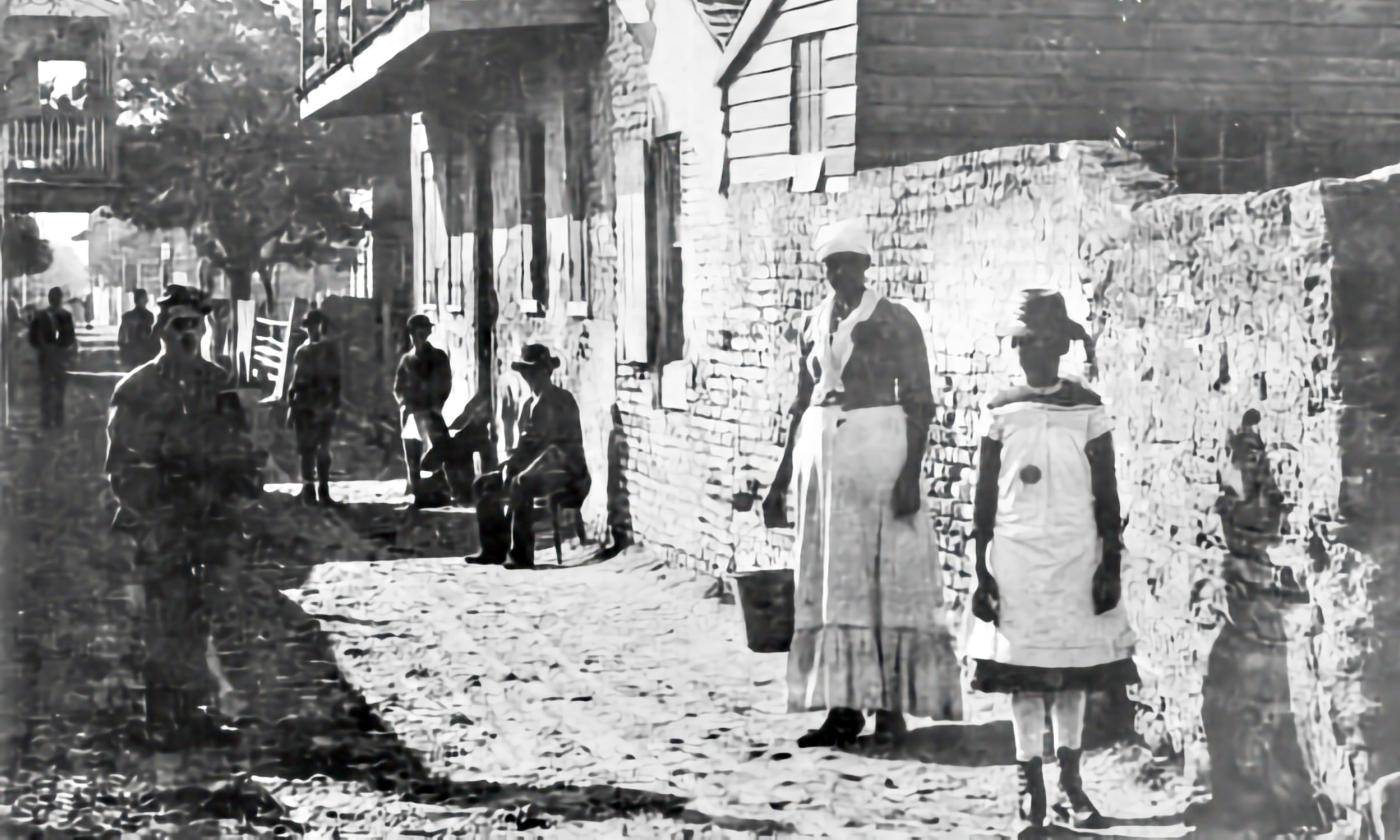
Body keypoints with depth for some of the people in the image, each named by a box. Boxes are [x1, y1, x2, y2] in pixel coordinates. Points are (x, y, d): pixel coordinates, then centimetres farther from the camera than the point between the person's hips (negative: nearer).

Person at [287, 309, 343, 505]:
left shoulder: (330, 350, 7)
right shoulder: (301, 352, 10)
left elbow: (336, 379, 4)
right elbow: (295, 381, 11)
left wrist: (335, 405, -6)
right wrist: (292, 406, 5)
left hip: (324, 406, 0)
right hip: (304, 407, 0)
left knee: (323, 450, 3)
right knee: (307, 450, -3)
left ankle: (323, 490, 9)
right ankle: (308, 491, 0)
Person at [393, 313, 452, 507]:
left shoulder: (438, 357, 5)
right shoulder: (406, 359, 14)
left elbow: (445, 384, 2)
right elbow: (398, 388, 14)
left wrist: (436, 405, -8)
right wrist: (405, 402, -3)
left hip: (430, 411, -3)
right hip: (410, 412, 3)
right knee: (412, 457, 1)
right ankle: (419, 495, 5)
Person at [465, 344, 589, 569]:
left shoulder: (562, 401, -9)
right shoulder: (529, 405, 16)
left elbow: (555, 447, -18)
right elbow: (521, 444, 14)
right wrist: (510, 464, -7)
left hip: (566, 471, -9)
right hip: (536, 470, 9)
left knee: (520, 484, -36)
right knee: (485, 484, -2)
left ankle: (522, 554, -36)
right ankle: (494, 548, -4)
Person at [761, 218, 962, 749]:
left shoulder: (894, 322, -3)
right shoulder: (814, 324, 13)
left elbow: (920, 402, -6)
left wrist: (911, 471, -17)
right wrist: (781, 482, 16)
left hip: (879, 451, -6)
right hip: (822, 452, 6)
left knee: (887, 575, -3)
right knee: (828, 579, 5)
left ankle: (891, 706, 1)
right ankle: (843, 706, 10)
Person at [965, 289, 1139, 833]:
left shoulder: (1088, 410, 1)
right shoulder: (1001, 413, 3)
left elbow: (1106, 495, 4)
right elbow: (984, 498, 5)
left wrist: (1111, 564, -1)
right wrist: (981, 572, 1)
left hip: (1076, 557, 0)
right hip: (1015, 557, 0)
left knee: (1073, 673, 5)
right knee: (1021, 674, 1)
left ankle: (1070, 784, 16)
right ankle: (1031, 791, 10)